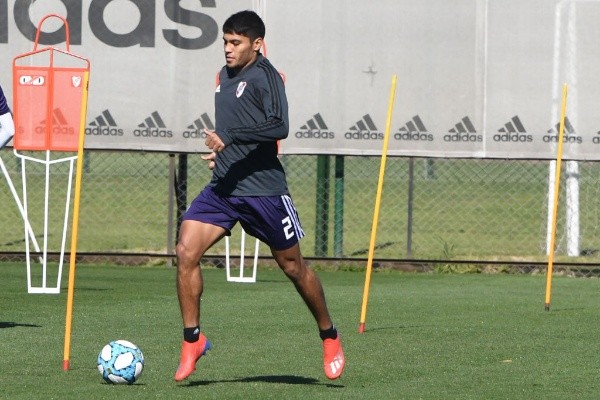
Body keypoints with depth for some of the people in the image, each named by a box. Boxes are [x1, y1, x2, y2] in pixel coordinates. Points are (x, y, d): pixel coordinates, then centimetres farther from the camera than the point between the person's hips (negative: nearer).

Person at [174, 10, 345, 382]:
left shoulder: (265, 76, -12)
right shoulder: (225, 74, 13)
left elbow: (279, 127, -27)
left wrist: (229, 137, -31)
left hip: (263, 189, -7)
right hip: (222, 187, 7)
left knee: (293, 266, 7)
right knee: (186, 251, -12)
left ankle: (330, 339, 26)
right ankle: (193, 340, -3)